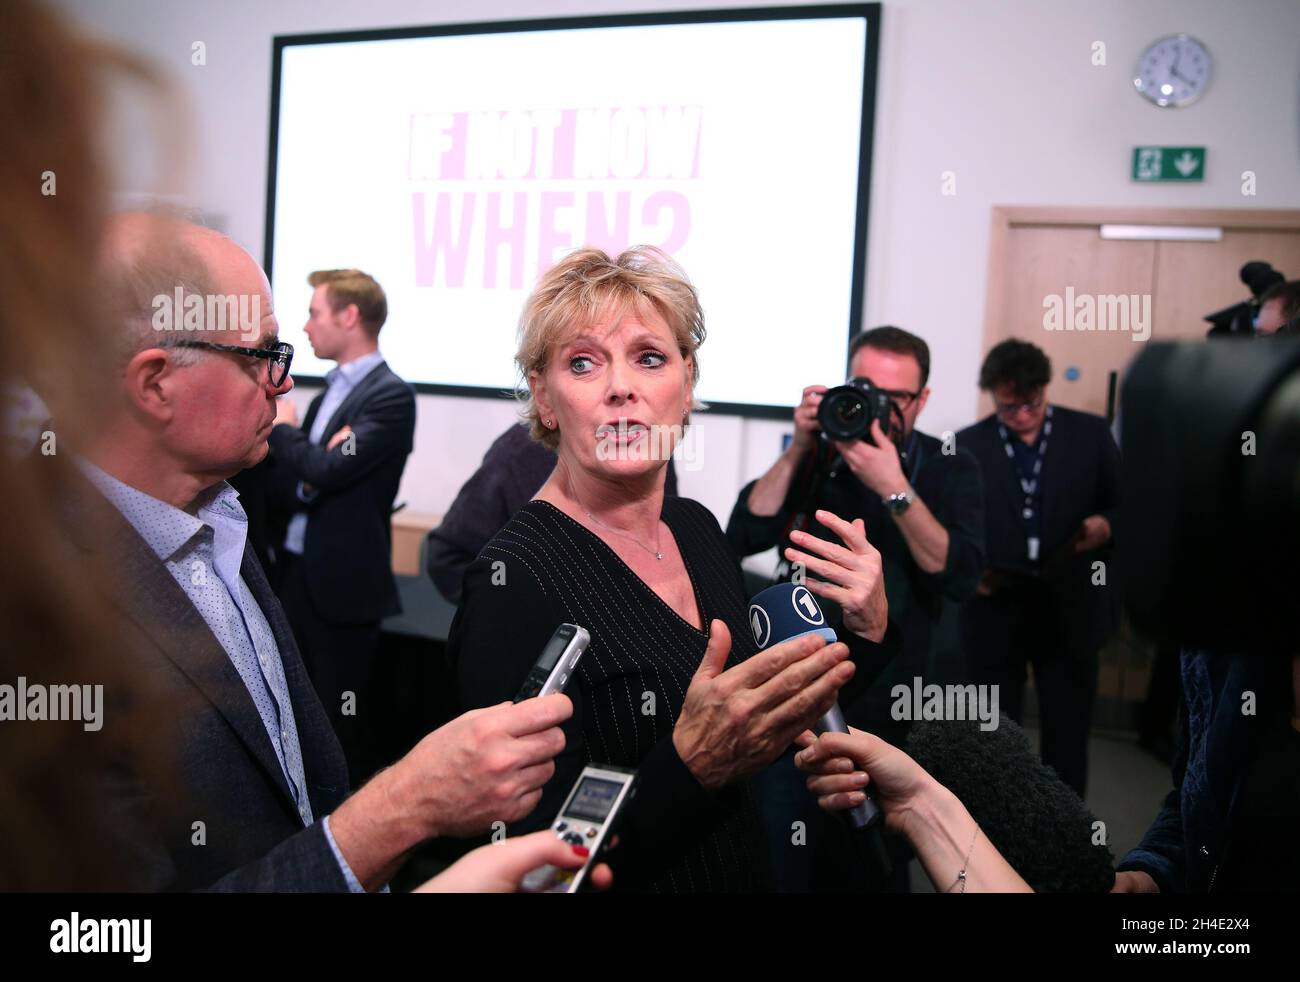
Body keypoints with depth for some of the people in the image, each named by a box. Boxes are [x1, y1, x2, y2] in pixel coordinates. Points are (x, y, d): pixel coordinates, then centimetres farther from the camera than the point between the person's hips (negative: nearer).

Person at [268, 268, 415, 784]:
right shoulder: (330, 393, 13)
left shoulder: (390, 396, -12)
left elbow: (326, 471, -22)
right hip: (295, 574, 8)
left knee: (343, 721, 2)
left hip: (343, 584, -8)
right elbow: (280, 487, 11)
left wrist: (282, 430, -4)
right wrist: (303, 476, -12)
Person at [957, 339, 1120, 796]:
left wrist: (1105, 525, -17)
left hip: (1069, 613, 0)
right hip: (995, 613, 0)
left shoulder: (1091, 433, 2)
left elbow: (1126, 505, 5)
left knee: (1067, 737, 8)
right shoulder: (968, 445, 1)